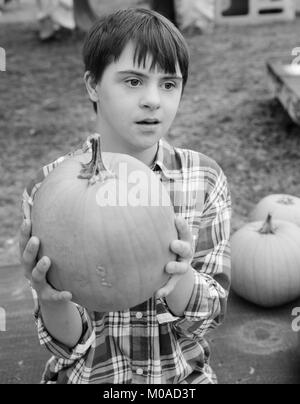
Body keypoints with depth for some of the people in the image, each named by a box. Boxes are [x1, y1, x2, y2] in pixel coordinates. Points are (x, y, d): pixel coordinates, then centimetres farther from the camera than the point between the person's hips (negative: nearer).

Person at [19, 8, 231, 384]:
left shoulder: (205, 179, -9)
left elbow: (209, 317, -8)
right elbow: (70, 346, -10)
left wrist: (179, 277, -28)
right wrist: (51, 300, -31)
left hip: (184, 374, 2)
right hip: (88, 376, 0)